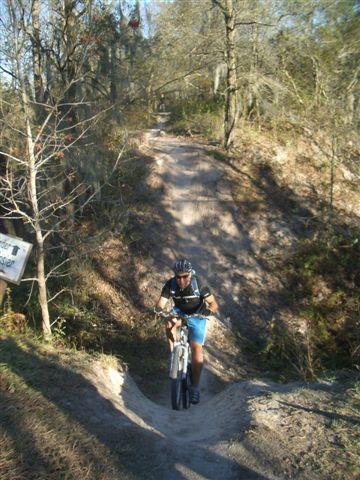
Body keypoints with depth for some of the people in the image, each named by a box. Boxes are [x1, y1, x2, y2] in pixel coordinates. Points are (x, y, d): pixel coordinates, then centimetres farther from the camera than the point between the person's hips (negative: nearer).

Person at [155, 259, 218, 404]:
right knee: (169, 323, -32)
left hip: (197, 315, -2)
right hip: (180, 311, 3)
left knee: (196, 349, -14)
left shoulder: (198, 283, -27)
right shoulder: (171, 284, -22)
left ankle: (195, 388, -4)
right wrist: (159, 310, -48)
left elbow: (213, 304, -24)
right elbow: (160, 304, -25)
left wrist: (209, 310, -45)